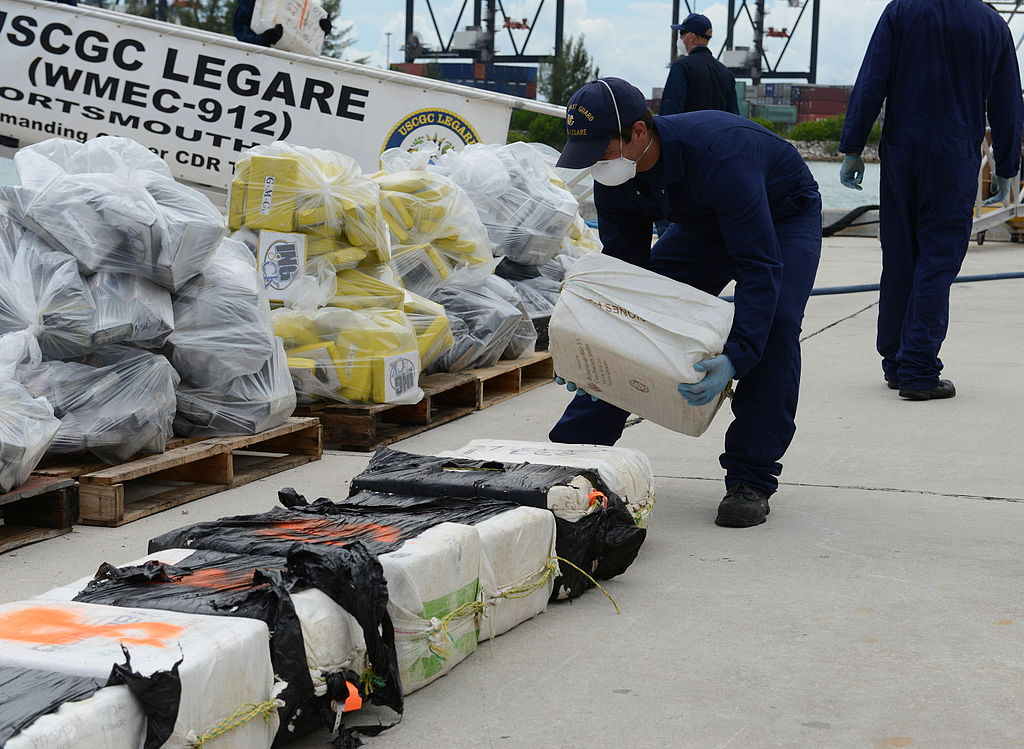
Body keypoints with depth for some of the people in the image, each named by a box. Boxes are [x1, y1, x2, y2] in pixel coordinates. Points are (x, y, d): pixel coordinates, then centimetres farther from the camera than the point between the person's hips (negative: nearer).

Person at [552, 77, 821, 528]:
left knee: (774, 322, -28)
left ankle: (751, 480, -19)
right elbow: (621, 267, -10)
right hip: (704, 224, 6)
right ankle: (575, 448, 8)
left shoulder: (719, 157, -43)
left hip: (783, 217, -6)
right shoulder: (614, 178, -21)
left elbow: (759, 266, -44)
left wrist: (735, 358, -54)